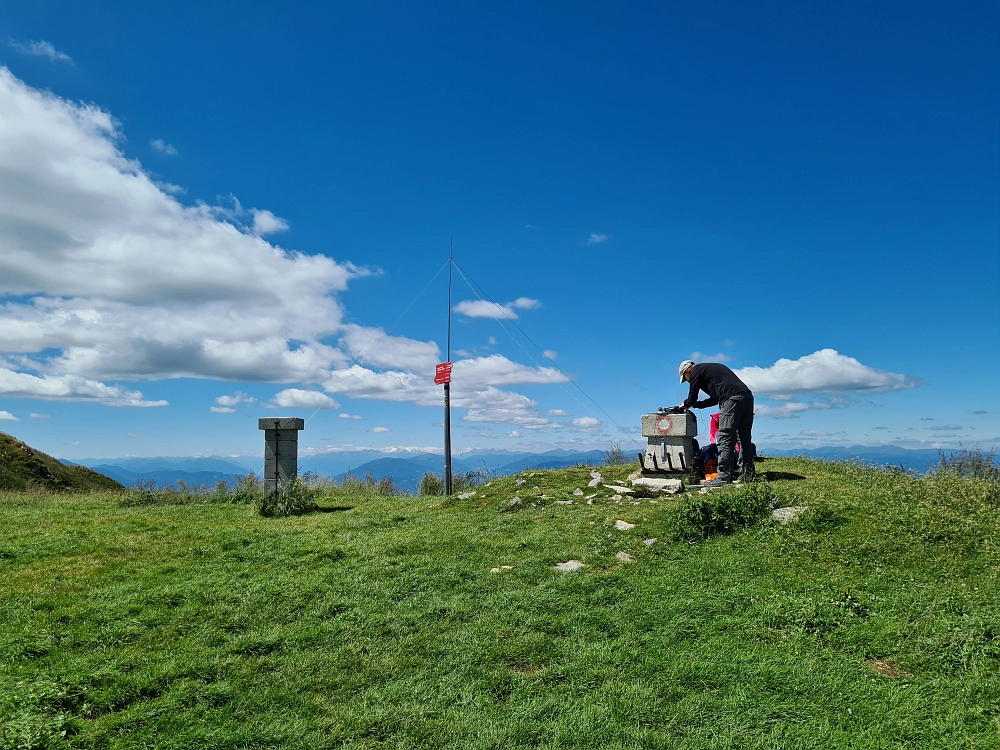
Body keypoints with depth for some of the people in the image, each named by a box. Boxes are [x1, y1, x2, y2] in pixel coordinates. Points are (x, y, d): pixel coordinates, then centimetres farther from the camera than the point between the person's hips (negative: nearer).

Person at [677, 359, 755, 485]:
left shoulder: (696, 371, 7)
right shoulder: (711, 368, 34)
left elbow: (693, 395, 11)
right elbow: (715, 399, 37)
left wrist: (686, 404, 32)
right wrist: (694, 405, 41)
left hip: (732, 398, -9)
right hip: (747, 396, 9)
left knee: (725, 437, -9)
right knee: (744, 438, 13)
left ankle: (724, 476, -13)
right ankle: (748, 474, 15)